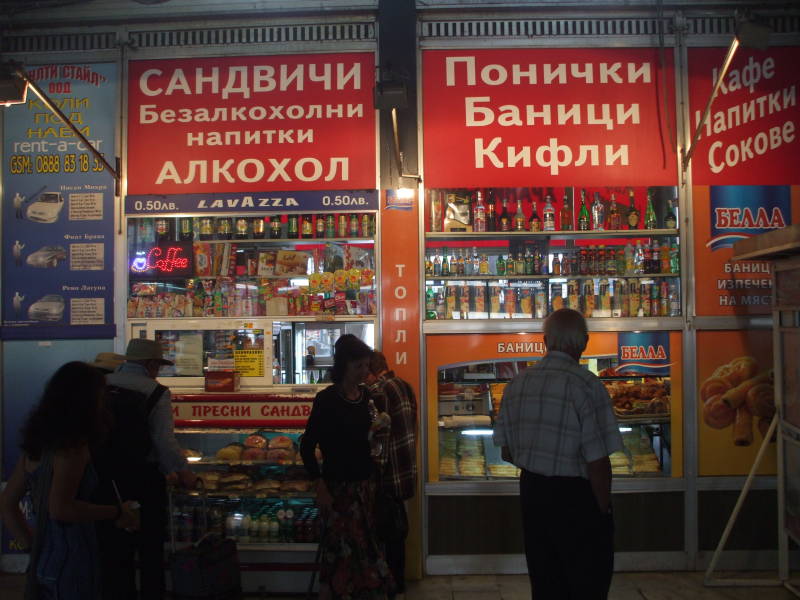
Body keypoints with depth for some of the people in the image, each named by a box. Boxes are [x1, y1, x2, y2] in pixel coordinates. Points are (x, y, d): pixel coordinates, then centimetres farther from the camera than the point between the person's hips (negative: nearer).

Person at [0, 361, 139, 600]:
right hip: (71, 561, -8)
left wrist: (32, 545, 15)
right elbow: (60, 508, -26)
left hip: (43, 560, 8)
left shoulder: (37, 445, 8)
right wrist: (117, 513, -17)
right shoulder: (73, 447, -17)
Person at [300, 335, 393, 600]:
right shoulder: (327, 399, -14)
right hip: (338, 485, -5)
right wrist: (320, 486, -16)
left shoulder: (368, 396, 4)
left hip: (365, 483, 6)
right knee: (340, 548, 2)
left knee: (363, 545, 12)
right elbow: (307, 446, -12)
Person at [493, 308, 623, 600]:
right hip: (575, 499, -6)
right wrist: (603, 508, -5)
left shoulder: (516, 383, 2)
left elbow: (507, 452, 9)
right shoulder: (586, 385, -18)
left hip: (531, 491, 6)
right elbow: (597, 463, -19)